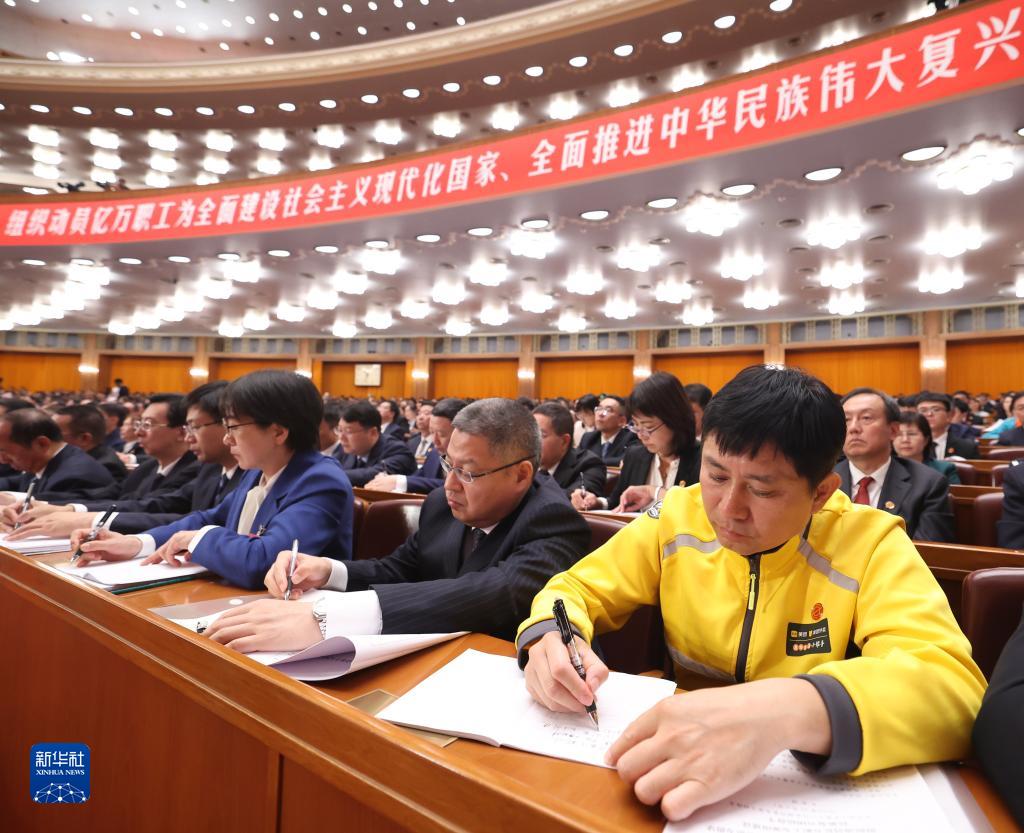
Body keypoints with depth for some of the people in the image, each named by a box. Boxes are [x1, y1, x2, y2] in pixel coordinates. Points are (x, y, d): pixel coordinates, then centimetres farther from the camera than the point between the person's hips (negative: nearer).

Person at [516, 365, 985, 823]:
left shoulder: (870, 546, -13)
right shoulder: (678, 517, -6)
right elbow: (578, 588, 1)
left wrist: (787, 713, -40)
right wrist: (551, 637, -20)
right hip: (686, 765, 2)